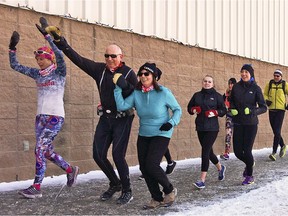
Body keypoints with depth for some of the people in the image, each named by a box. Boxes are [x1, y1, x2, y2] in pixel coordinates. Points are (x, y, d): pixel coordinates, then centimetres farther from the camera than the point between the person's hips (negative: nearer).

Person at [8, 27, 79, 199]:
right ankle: (71, 170, 33)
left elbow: (59, 56, -24)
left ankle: (37, 187, -8)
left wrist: (47, 36, -27)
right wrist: (12, 48, -2)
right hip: (41, 117, 7)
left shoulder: (59, 72, -5)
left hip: (56, 117, -7)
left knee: (40, 149, -13)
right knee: (47, 151, 11)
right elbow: (15, 66, 10)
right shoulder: (37, 74, 10)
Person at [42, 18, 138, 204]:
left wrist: (123, 84, -24)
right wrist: (59, 39, -8)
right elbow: (77, 58, -2)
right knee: (98, 154, 3)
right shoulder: (100, 69, 2)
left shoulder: (128, 73, -8)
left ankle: (127, 191, 6)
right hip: (105, 118, 5)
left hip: (122, 119, -5)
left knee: (118, 155, -12)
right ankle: (115, 183, 26)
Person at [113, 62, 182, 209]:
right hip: (143, 135, 5)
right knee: (144, 168, 3)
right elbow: (122, 106, -16)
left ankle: (170, 190, 8)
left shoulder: (164, 93, -14)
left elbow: (177, 110, -3)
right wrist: (118, 87, -19)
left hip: (161, 135, -5)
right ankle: (157, 199, 20)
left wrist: (172, 122, -19)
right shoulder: (136, 93, -4)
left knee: (151, 165, -18)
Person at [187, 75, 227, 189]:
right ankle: (220, 168, 43)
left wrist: (215, 112, -16)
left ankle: (202, 180, -12)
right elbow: (189, 107, 17)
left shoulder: (217, 96, -1)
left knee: (205, 151, -12)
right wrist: (193, 110, -5)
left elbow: (223, 110, 2)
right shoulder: (197, 95, 10)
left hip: (212, 128, -5)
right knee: (208, 151, 16)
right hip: (200, 127, 5)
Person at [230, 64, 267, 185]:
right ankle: (249, 163, 36)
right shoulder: (236, 87, 3)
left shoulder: (256, 88, -5)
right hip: (238, 124, 3)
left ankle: (249, 176, 18)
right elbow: (231, 101, 17)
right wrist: (232, 109, -3)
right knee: (238, 151, 3)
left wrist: (252, 111, -23)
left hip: (251, 124, -3)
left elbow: (263, 107, -6)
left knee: (247, 150, -3)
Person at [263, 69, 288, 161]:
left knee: (277, 131, -13)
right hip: (271, 110, 3)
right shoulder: (269, 84, 6)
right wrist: (266, 100, -5)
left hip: (280, 110, -3)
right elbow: (265, 94, 15)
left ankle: (274, 152, -13)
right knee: (275, 131, 11)